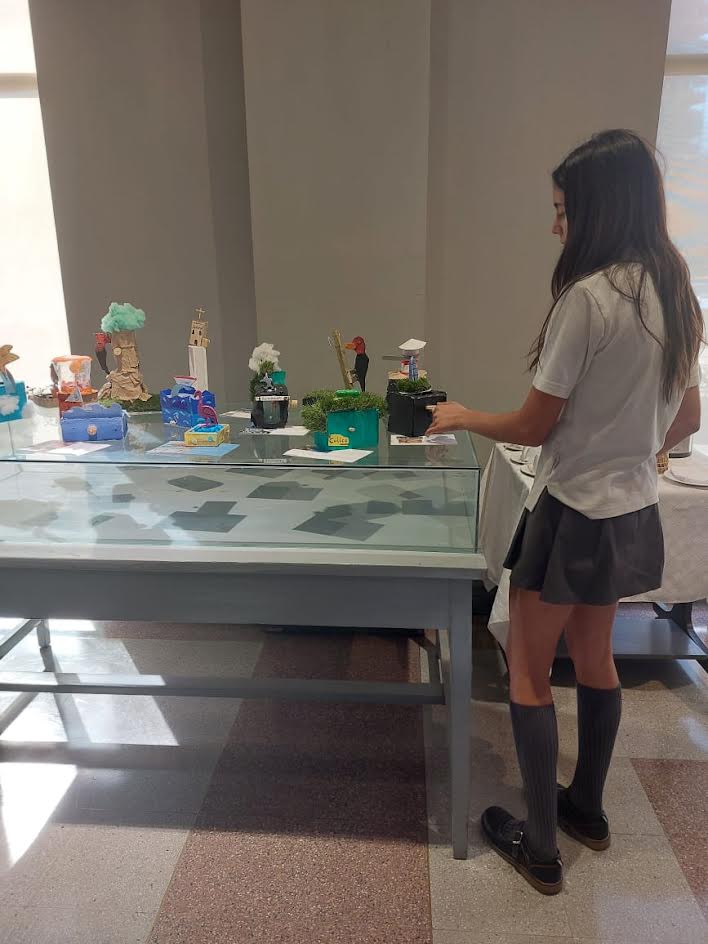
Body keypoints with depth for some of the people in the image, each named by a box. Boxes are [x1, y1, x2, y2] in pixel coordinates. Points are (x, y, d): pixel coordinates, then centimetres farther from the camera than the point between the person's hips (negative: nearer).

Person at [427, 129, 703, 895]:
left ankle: (541, 846, 21)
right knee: (593, 657, 23)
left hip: (573, 515, -8)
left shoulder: (587, 297, -21)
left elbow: (535, 427, -16)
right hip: (632, 513, 8)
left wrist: (461, 418, 1)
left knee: (527, 671, 8)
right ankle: (587, 807, 41)